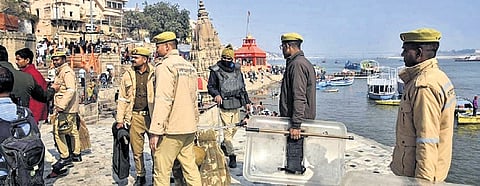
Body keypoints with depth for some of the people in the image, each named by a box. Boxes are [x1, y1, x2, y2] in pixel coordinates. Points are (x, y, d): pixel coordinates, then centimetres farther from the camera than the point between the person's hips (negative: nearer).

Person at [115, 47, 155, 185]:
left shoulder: (154, 74, 0)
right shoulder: (128, 75, 7)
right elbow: (122, 98, 9)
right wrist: (120, 120, 4)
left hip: (151, 116, -2)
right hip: (135, 117, 2)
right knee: (137, 150, 9)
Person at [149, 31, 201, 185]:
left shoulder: (165, 66, -10)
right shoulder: (189, 66, 15)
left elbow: (163, 100, -19)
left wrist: (155, 131, -19)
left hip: (171, 129, -8)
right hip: (189, 128, 8)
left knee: (161, 171, 1)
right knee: (190, 167, 13)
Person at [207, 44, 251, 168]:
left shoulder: (237, 69, 8)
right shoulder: (216, 71, -5)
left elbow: (242, 87, 17)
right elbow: (210, 86, 1)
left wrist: (246, 101, 17)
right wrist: (216, 94, -20)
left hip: (237, 105, 5)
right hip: (224, 106, -5)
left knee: (234, 129, 16)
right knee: (227, 130, -8)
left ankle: (224, 145, 40)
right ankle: (232, 156, -2)